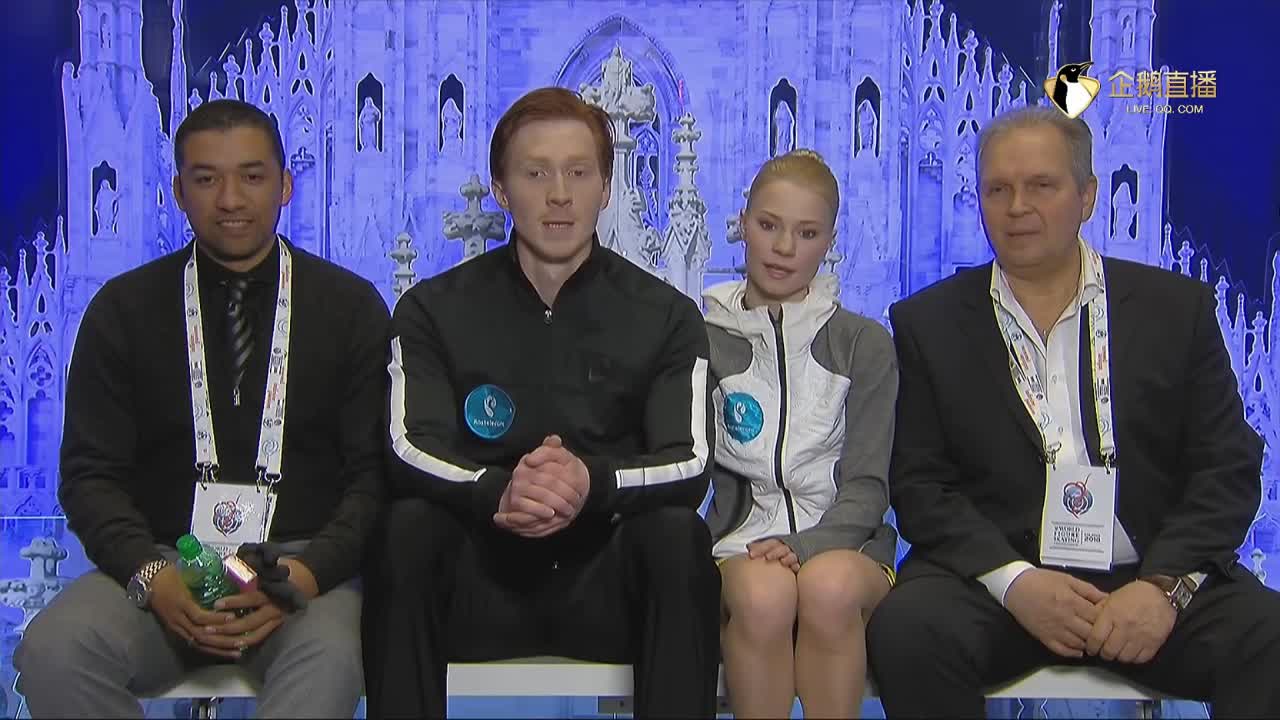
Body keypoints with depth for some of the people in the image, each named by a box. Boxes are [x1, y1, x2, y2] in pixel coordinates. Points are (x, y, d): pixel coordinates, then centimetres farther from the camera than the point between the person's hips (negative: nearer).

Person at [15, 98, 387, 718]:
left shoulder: (351, 307, 8)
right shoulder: (123, 309, 10)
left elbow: (376, 472, 3)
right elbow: (89, 475, 6)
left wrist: (309, 572, -15)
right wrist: (150, 574, -14)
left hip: (302, 561, -2)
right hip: (162, 559, 2)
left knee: (328, 658, -35)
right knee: (52, 652, -28)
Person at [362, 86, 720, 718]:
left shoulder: (665, 317, 6)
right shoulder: (433, 310, 7)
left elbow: (690, 465, -7)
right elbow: (411, 451, -7)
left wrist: (593, 484, -28)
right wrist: (497, 493, -29)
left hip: (606, 590, 0)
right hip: (482, 580, 0)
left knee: (676, 534, -30)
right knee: (408, 527, -29)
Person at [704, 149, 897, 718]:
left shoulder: (865, 344, 9)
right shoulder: (706, 341, 9)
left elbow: (867, 484, 2)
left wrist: (806, 546, -17)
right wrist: (763, 551, -11)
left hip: (842, 541, 0)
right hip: (742, 544, 0)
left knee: (829, 586, -35)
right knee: (762, 593, -35)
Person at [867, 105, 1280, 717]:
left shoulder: (1178, 307, 10)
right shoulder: (928, 323, 8)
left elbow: (1228, 467, 5)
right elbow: (918, 483, 2)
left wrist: (1164, 584, -11)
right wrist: (1014, 580, -14)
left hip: (1153, 579, 1)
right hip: (991, 576, 0)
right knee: (907, 628, -30)